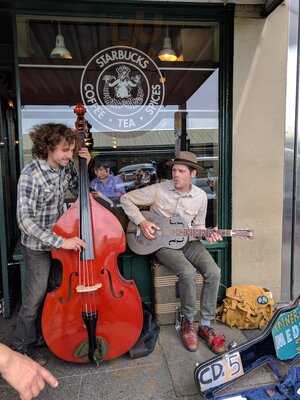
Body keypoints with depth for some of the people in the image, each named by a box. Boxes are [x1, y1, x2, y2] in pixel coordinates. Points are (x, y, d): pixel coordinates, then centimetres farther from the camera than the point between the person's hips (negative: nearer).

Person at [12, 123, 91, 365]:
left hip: (59, 240, 7)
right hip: (38, 246, -6)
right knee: (36, 296, 5)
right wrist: (60, 242, -32)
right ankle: (22, 346, 29)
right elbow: (25, 220, -27)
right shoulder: (31, 175, -25)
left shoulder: (65, 168, -5)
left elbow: (78, 189, 11)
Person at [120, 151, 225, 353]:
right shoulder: (159, 190, -9)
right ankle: (188, 322, -2)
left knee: (214, 272, -19)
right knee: (188, 272, -30)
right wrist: (141, 221, -14)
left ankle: (206, 325, -1)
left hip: (188, 242, 4)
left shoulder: (200, 196, 2)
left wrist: (207, 235, -8)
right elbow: (126, 199, -4)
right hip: (163, 244, -4)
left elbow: (198, 225, 14)